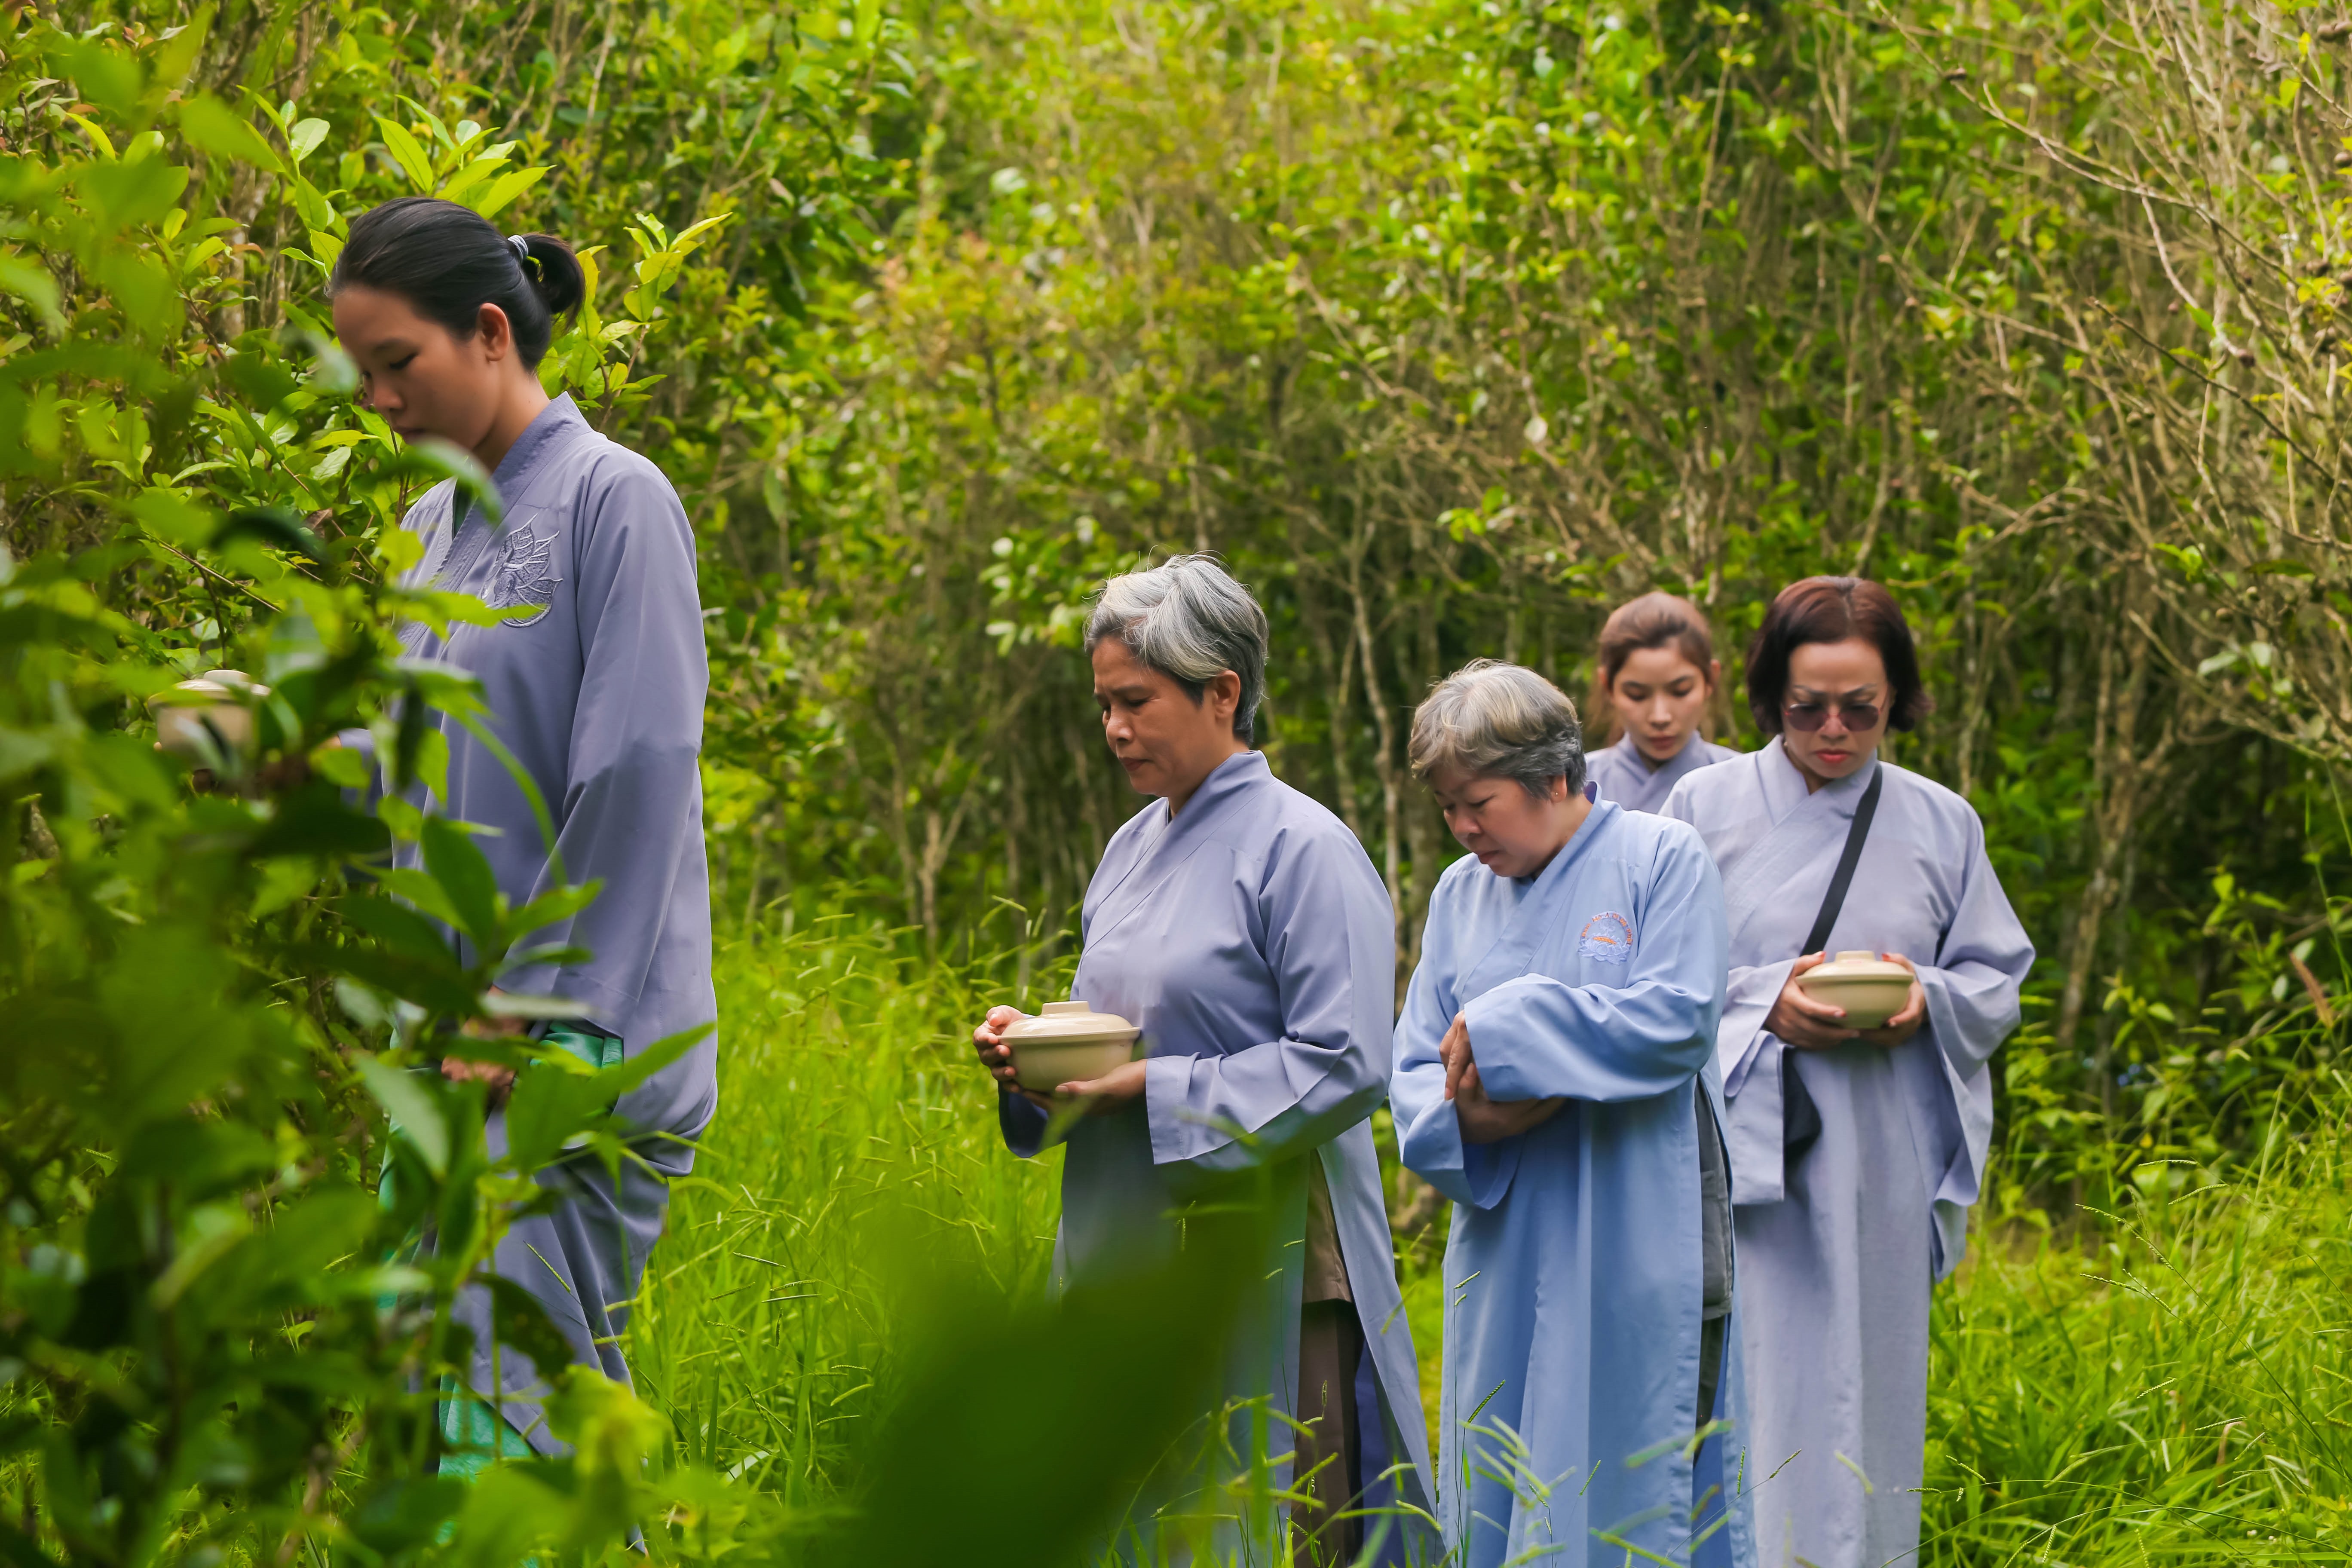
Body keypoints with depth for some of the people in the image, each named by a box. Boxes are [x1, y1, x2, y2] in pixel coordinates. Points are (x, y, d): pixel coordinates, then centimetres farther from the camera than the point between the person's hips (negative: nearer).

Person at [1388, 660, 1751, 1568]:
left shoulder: (1663, 860, -3)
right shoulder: (1460, 893, 12)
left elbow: (1677, 1020, -15)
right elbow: (1417, 1070, 10)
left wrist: (1506, 1032, -16)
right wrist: (1469, 1115, -13)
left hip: (1634, 1248, -5)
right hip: (1506, 1247, 5)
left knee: (1631, 1493, -3)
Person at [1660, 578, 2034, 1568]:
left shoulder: (1942, 825, 10)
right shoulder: (1706, 807, 3)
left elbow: (1997, 979, 13)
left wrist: (1928, 999, -9)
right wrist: (1765, 1002, -14)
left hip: (1879, 1172, 2)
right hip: (1742, 1156, -2)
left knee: (1864, 1399, 4)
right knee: (1752, 1398, -7)